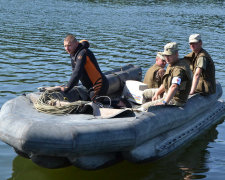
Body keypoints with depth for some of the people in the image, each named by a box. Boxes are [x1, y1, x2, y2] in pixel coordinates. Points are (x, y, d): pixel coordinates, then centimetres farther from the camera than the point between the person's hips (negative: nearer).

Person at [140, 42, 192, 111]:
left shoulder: (179, 68, -23)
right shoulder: (171, 65, 13)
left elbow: (174, 87, -38)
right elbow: (166, 83, 25)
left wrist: (164, 102, -44)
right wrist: (157, 93, 14)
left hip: (175, 101, -11)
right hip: (168, 97, 11)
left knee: (145, 107, -18)